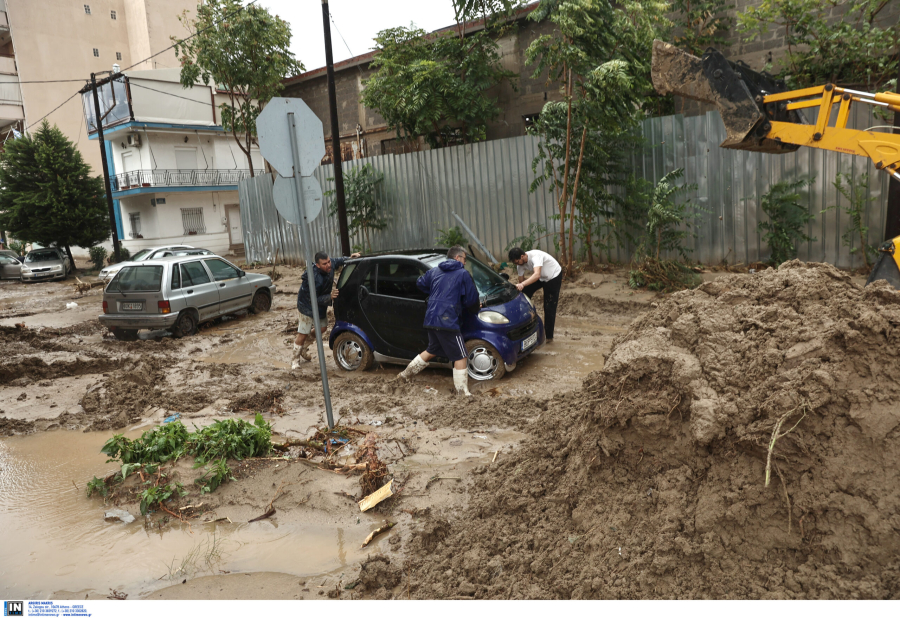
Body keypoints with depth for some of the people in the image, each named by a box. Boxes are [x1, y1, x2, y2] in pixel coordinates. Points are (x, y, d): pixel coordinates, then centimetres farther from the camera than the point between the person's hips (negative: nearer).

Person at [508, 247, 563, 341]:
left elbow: (537, 275, -51)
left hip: (554, 276, -7)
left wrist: (522, 284, -63)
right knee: (524, 292, -6)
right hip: (542, 278, 7)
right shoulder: (520, 264, -13)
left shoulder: (535, 256, -36)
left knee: (549, 307, -7)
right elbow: (521, 280, -3)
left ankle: (549, 336, 3)